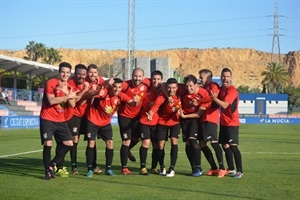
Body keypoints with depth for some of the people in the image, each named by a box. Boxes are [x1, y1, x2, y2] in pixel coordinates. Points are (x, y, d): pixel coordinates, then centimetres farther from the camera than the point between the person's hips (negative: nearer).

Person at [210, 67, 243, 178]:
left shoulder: (232, 90, -16)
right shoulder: (221, 89, 10)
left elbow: (224, 105, -28)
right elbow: (219, 103, 15)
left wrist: (214, 98, -39)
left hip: (232, 123, -8)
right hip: (223, 122, 8)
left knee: (233, 146, -14)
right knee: (225, 146, 11)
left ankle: (240, 171, -10)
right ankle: (231, 169, 21)